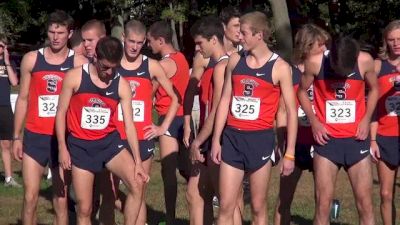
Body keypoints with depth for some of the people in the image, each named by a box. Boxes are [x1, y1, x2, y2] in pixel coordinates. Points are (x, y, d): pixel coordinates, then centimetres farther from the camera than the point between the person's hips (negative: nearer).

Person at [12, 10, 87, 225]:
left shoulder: (79, 63, -1)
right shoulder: (31, 59, 4)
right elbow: (23, 99, 10)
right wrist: (17, 137, 7)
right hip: (35, 137, 1)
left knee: (61, 200, 4)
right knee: (30, 197, -3)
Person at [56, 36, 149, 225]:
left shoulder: (122, 85, -3)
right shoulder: (75, 77, -10)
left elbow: (129, 124, -4)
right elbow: (61, 113, -3)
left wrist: (138, 161, -9)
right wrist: (62, 148, -8)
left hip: (109, 141, 2)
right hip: (81, 146, -2)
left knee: (138, 185, -19)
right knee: (84, 208, 1)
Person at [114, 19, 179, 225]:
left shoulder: (151, 66, 2)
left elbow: (175, 98, 8)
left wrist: (163, 127, 3)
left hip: (142, 138, 0)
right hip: (115, 138, 0)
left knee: (139, 193, 4)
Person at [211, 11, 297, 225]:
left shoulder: (279, 67, -5)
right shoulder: (235, 61, 6)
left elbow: (291, 111, -4)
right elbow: (225, 101, 12)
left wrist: (290, 153, -8)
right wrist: (216, 140, 8)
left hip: (260, 139, -3)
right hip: (232, 137, 3)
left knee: (258, 207, 5)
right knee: (225, 205, 1)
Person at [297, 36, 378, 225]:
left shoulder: (365, 61, -9)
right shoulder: (315, 62, -12)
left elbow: (374, 89, 10)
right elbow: (302, 91, 6)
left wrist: (366, 119, -3)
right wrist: (313, 121, -7)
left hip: (356, 139, 1)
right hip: (327, 139, -1)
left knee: (365, 203, 2)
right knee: (323, 203, -2)